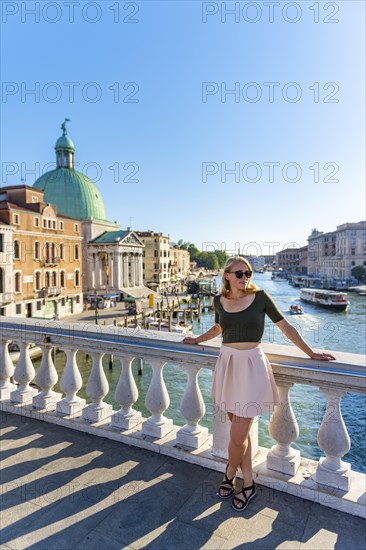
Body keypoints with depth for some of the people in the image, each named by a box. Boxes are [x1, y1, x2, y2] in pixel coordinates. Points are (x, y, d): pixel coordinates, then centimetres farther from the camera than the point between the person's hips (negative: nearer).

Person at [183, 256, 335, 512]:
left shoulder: (260, 297, -6)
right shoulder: (219, 300, 4)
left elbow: (286, 327, 2)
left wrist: (311, 353, 5)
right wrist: (197, 339, 32)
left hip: (251, 365, -4)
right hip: (228, 364, 4)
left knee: (238, 435, -1)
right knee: (240, 431, 14)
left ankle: (230, 475, 29)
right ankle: (248, 484, 33)